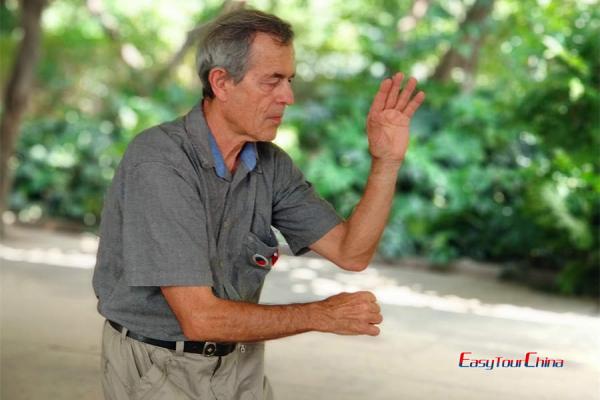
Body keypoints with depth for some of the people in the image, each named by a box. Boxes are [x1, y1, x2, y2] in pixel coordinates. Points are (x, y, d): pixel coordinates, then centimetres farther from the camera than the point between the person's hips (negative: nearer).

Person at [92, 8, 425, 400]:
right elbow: (199, 317, -28)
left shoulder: (271, 165, -4)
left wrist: (387, 161, -15)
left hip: (242, 365, 6)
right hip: (158, 368, -6)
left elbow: (351, 253, -4)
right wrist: (321, 315, -19)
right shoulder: (158, 163, -27)